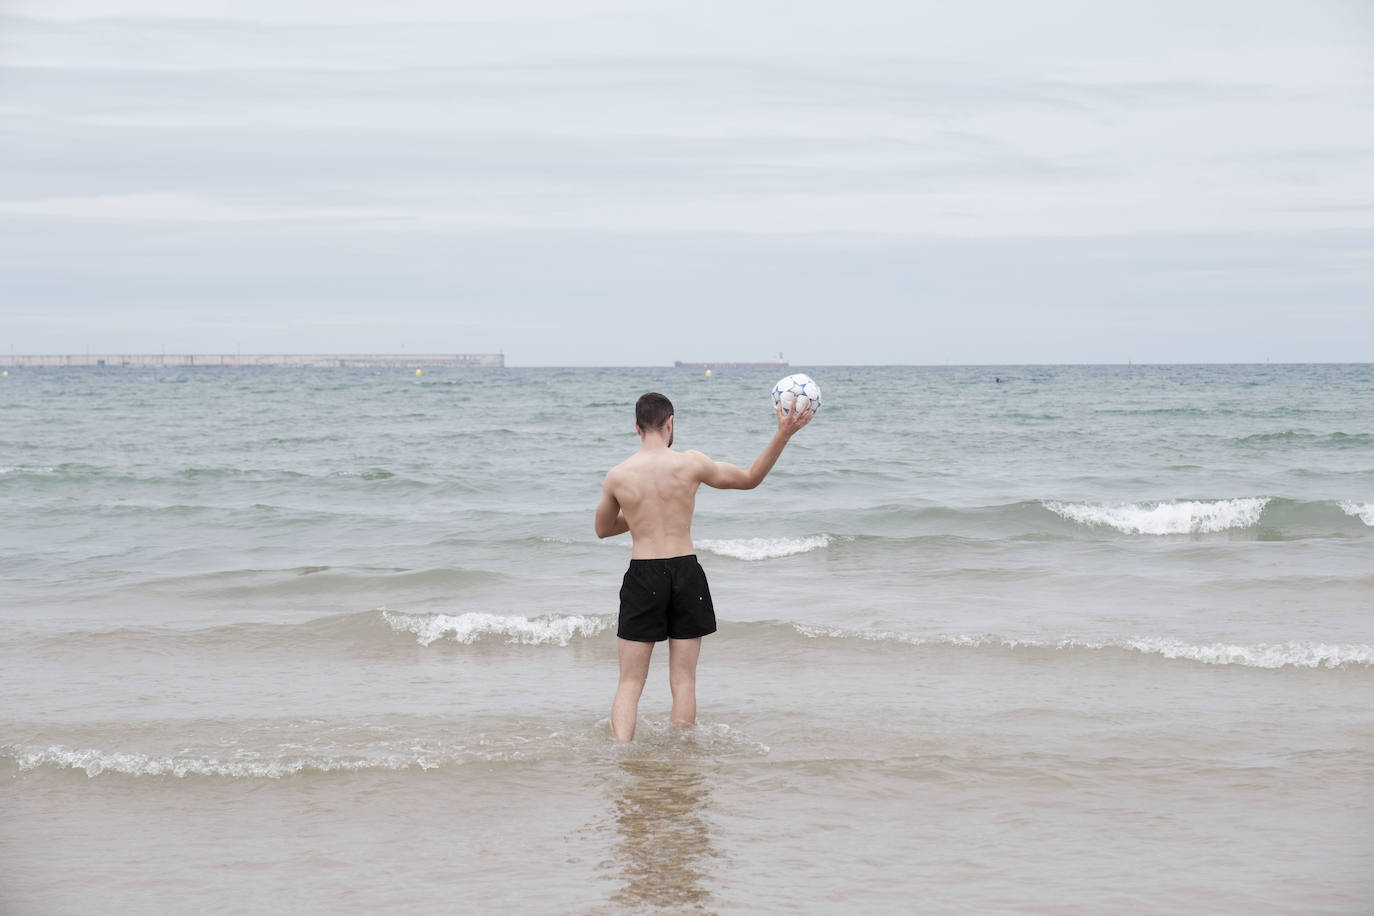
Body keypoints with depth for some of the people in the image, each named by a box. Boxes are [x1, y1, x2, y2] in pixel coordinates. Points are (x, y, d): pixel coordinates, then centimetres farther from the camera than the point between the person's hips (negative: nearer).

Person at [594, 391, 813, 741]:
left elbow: (603, 529, 14)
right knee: (683, 680, 9)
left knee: (630, 683, 5)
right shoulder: (690, 464, -6)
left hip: (642, 576, 0)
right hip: (685, 572, 0)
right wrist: (782, 435, 9)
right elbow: (750, 478, 7)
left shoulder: (616, 476, -2)